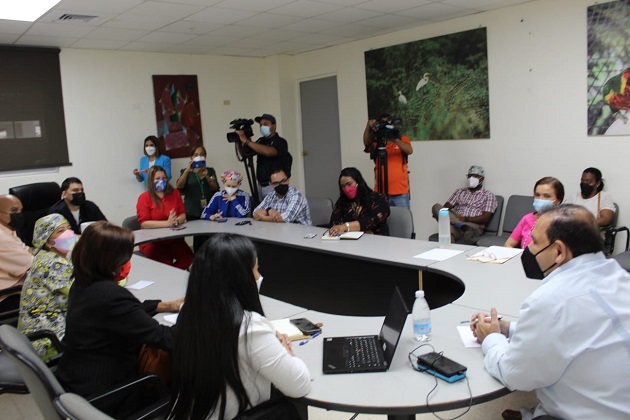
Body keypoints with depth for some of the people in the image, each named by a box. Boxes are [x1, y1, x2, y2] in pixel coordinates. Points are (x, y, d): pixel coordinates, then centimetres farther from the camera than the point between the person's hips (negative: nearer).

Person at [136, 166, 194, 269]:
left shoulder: (175, 193, 9)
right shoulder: (144, 197, -3)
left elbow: (183, 214, 6)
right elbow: (144, 223, -12)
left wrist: (176, 221, -18)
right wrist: (167, 223, -23)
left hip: (173, 238, 4)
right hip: (152, 240, -4)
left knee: (188, 258, -21)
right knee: (165, 262, -29)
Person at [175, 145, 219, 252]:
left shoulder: (210, 171, 14)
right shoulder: (186, 171, 11)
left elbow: (215, 188, 3)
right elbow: (179, 186, -7)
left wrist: (207, 177, -14)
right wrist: (187, 171, -21)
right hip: (193, 212, -1)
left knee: (209, 237, -10)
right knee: (198, 237, -10)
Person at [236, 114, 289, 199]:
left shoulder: (280, 142, -7)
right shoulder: (261, 141, 14)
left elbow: (268, 152, -27)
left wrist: (246, 141, -25)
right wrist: (239, 141, -3)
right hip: (261, 186, 6)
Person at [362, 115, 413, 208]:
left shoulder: (402, 139, 7)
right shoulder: (376, 143, 8)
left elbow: (409, 150, -12)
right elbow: (366, 143, -13)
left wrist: (394, 139, -27)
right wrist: (368, 127, -29)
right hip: (381, 192, 1)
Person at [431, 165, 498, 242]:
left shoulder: (488, 195, 11)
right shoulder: (460, 191, 25)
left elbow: (485, 218, -2)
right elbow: (446, 206, 14)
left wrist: (465, 219, -15)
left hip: (473, 225, -4)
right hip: (455, 224, 4)